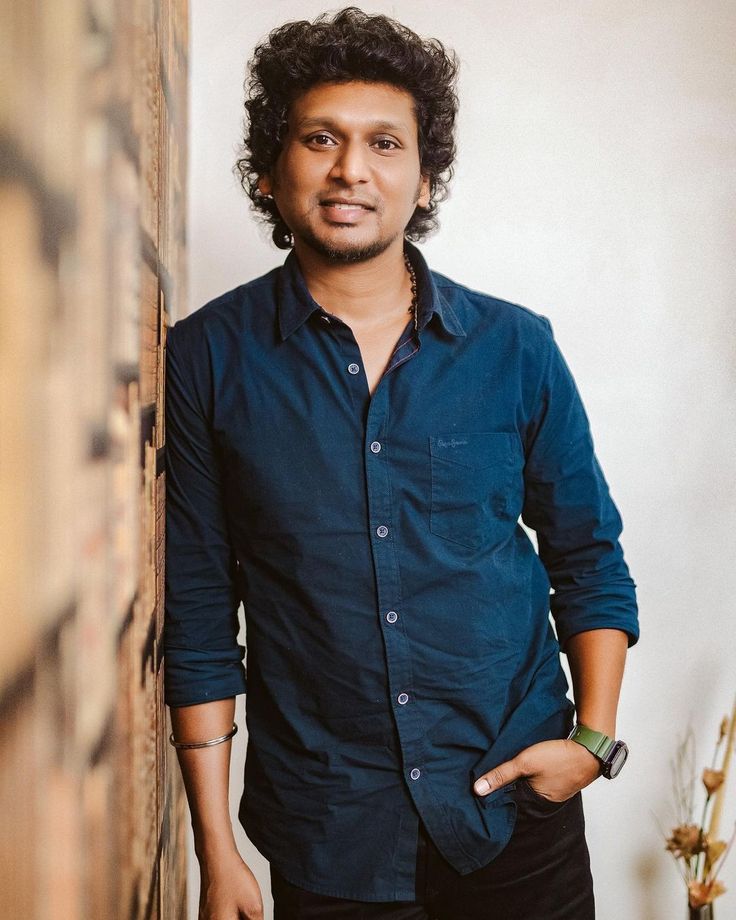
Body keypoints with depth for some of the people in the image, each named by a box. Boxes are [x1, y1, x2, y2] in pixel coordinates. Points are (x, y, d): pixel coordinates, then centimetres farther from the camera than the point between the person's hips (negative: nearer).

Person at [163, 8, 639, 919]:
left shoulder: (516, 348, -2)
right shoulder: (206, 358, -6)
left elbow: (589, 560, 7)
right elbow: (196, 615, -4)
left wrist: (595, 737, -4)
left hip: (518, 812, 2)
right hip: (325, 839, -1)